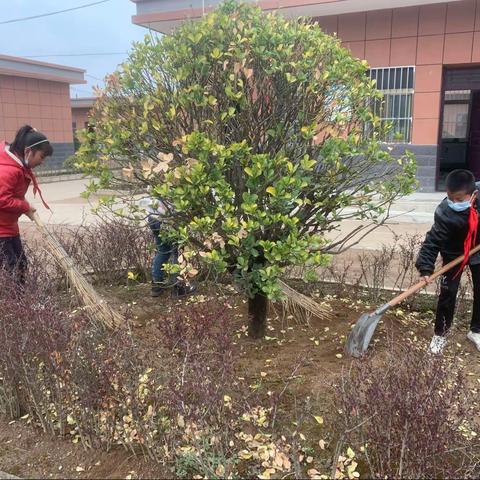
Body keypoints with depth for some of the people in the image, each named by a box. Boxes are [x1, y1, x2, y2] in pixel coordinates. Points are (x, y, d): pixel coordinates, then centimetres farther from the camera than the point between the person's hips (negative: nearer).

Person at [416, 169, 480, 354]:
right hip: (454, 256, -3)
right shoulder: (444, 214, -33)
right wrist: (426, 268, -37)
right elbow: (433, 241, -31)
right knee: (447, 294, -2)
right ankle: (440, 333, 16)